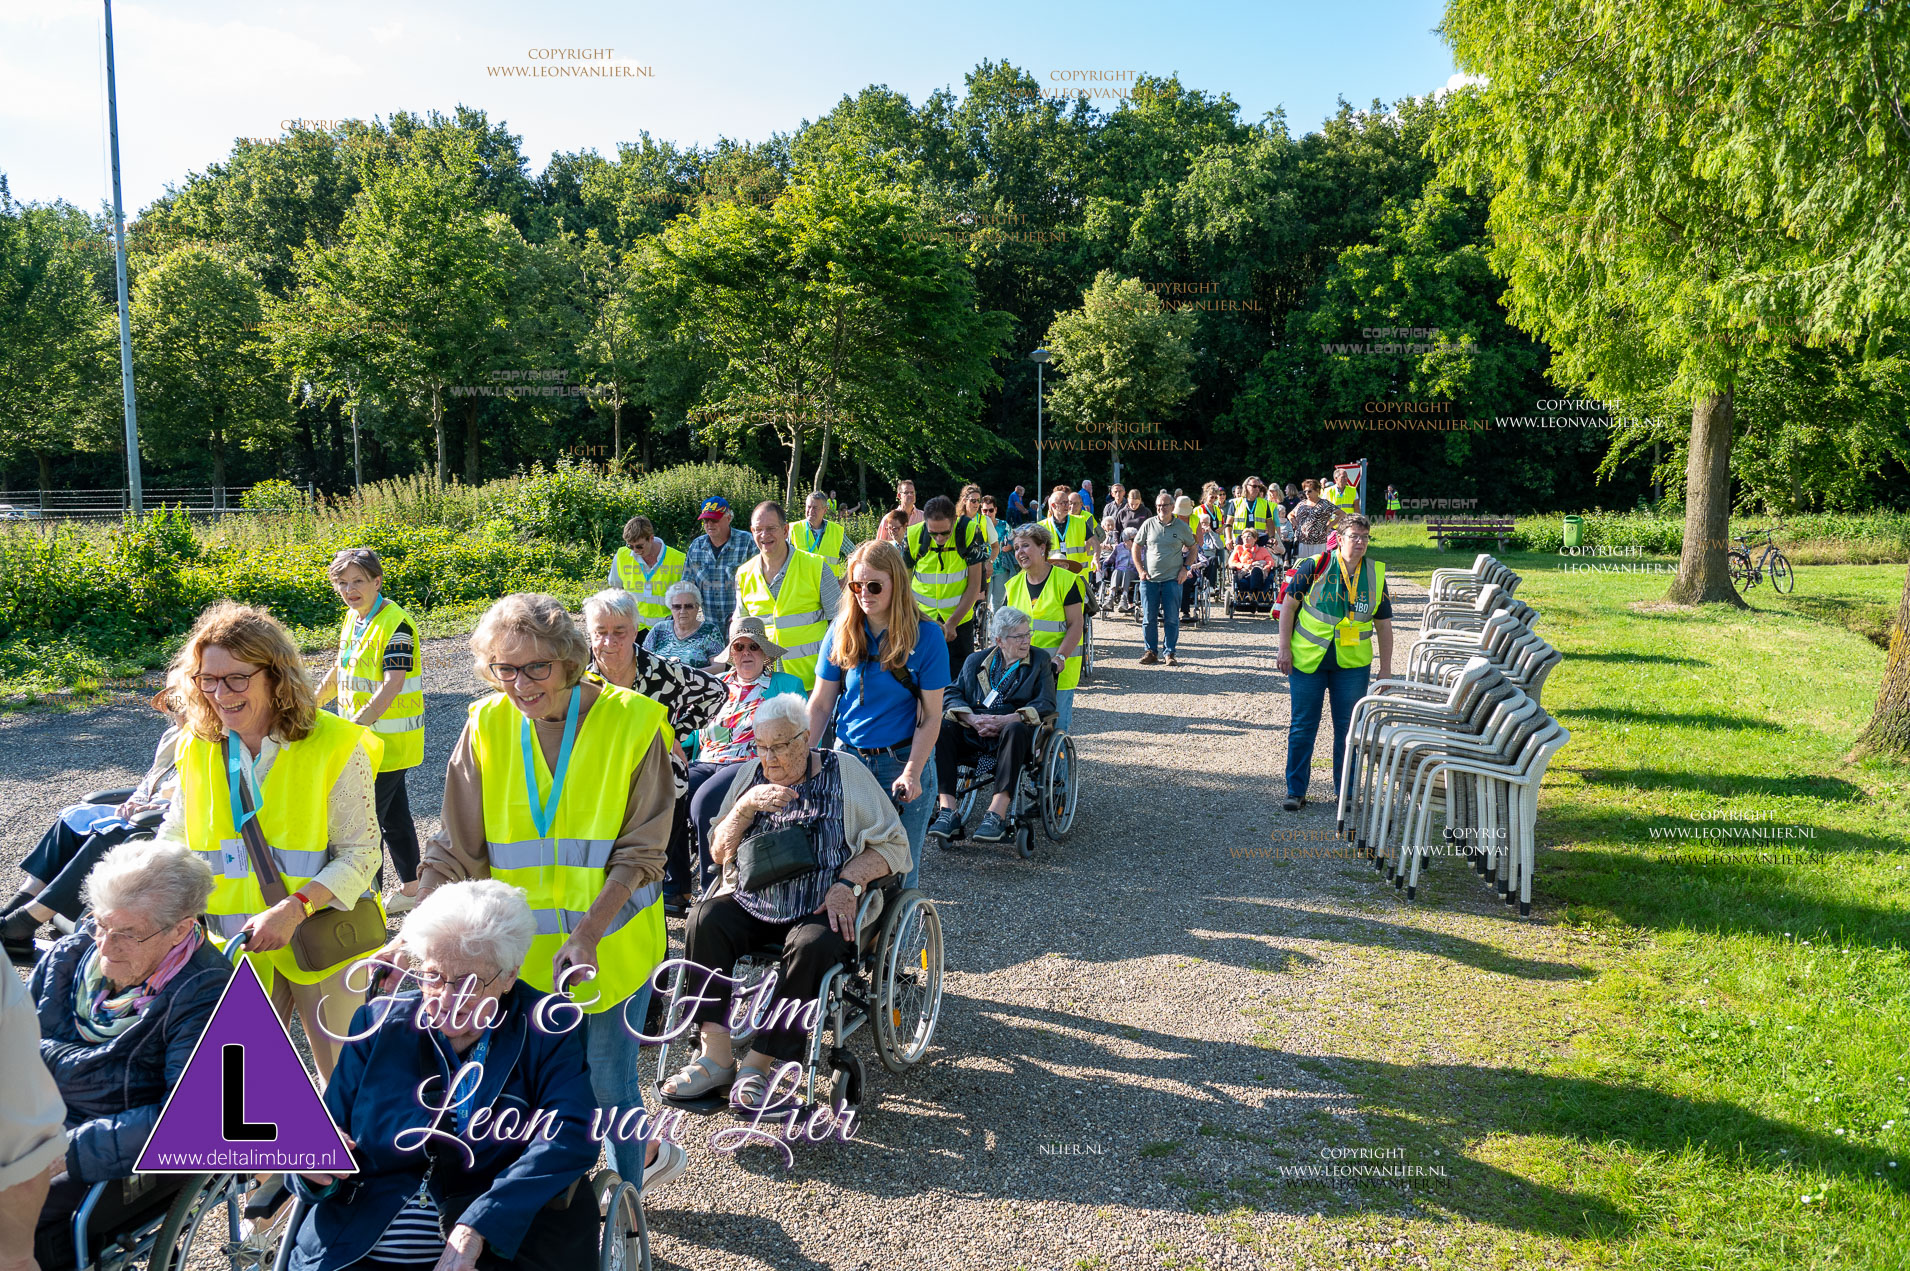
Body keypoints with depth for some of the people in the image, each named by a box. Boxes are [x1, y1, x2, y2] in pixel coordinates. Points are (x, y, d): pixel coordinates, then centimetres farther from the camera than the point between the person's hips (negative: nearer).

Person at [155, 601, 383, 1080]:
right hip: (237, 943, 4)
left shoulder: (335, 745, -14)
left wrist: (293, 909, -26)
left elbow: (361, 853, -13)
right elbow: (177, 832, 16)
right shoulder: (198, 747, 2)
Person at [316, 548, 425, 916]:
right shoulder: (352, 619, 9)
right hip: (364, 738, 9)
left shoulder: (396, 624, -19)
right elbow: (339, 672, 21)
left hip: (388, 740, -9)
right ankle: (411, 889, 31)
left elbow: (392, 685, -27)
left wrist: (354, 725, -32)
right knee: (393, 815, 18)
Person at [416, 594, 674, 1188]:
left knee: (608, 1087, 6)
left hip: (612, 946, -2)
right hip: (521, 946, 3)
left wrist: (587, 933, -23)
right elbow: (457, 850, -1)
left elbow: (640, 854, -11)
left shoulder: (632, 721, -12)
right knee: (535, 1087, 11)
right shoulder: (487, 725, -4)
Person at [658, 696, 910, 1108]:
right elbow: (719, 851, 9)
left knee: (811, 946, -34)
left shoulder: (844, 772, -1)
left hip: (823, 909, -3)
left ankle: (759, 1065, -23)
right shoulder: (751, 773, 10)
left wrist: (848, 882, -17)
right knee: (704, 920, -24)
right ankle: (716, 1056, -21)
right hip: (753, 901, 4)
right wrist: (746, 806, -9)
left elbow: (891, 843, -2)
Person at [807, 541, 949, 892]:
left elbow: (931, 718, -7)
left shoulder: (925, 636, -7)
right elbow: (820, 705, 5)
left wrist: (912, 773, -17)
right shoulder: (841, 633, 1)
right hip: (847, 758, 3)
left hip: (901, 760, -3)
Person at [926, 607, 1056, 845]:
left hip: (1012, 729, -2)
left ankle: (997, 814, -40)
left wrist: (1006, 720, -16)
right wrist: (972, 719, -15)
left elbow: (1046, 703, -2)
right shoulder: (976, 661, 18)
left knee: (1016, 730, -37)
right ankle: (948, 811, -31)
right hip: (973, 734, 2)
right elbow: (953, 695, 6)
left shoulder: (1040, 660, 12)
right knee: (941, 727, -27)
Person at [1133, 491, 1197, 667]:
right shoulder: (1149, 524, 4)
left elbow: (1192, 548, 14)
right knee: (1149, 618, 3)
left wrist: (1186, 568, 2)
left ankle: (1170, 653, 8)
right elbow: (1136, 547, 11)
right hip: (1149, 579, 1)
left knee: (1172, 618, -1)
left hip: (1172, 579, -1)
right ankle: (1150, 652, 15)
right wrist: (1140, 570, 2)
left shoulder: (1181, 527, 3)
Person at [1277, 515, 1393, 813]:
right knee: (1303, 726, 3)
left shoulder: (1376, 575, 3)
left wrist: (1386, 670, 7)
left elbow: (1384, 625, 9)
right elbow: (1289, 604, -2)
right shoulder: (1315, 566, -7)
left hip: (1353, 664, 2)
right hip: (1308, 659, -2)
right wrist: (1284, 648, -7)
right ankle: (1295, 791, 13)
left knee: (1348, 729, 7)